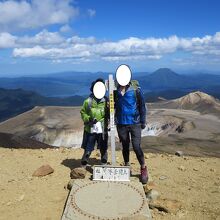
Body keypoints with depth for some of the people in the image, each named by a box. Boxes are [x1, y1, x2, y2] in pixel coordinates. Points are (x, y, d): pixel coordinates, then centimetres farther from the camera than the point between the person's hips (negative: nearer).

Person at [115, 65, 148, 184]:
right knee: (125, 146, 15)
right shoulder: (115, 90, 0)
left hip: (134, 123, -3)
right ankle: (127, 167, 35)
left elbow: (142, 106, -2)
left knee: (136, 147, -8)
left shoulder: (136, 89, -7)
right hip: (121, 124, 3)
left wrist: (143, 121, -2)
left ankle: (143, 168, 13)